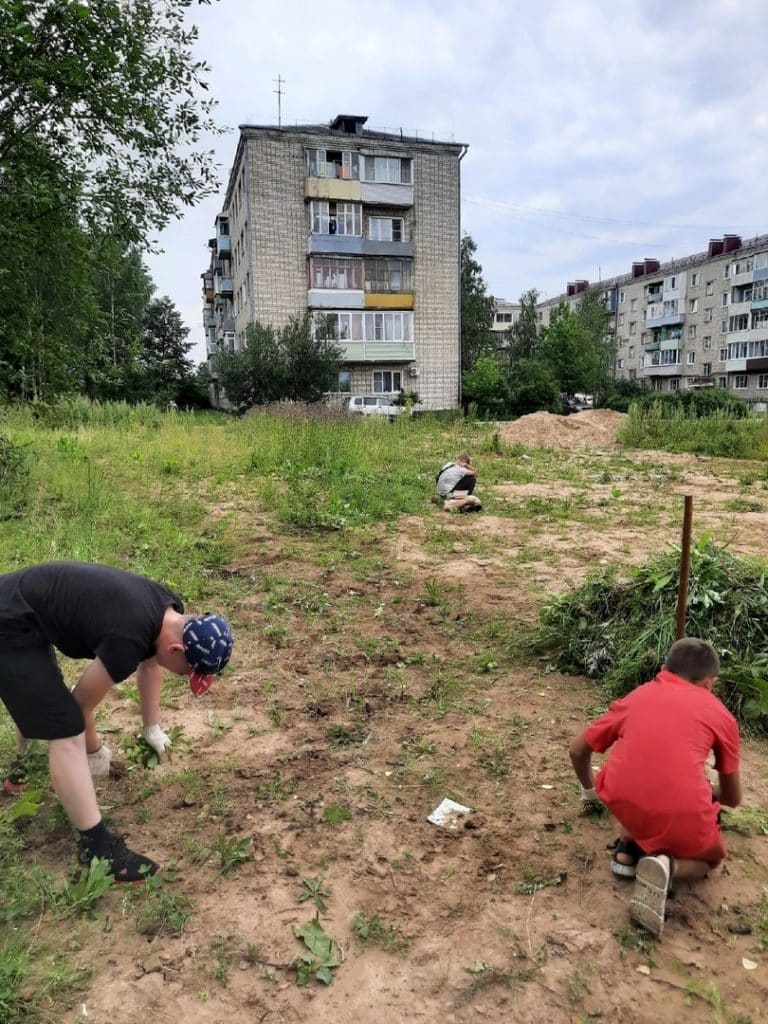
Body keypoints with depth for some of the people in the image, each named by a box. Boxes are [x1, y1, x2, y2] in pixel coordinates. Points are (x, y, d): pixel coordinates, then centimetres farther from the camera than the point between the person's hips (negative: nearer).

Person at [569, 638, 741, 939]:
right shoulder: (720, 714, 18)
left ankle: (628, 850, 19)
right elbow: (733, 799, 29)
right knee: (712, 856, 32)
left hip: (620, 802, 3)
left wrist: (589, 789, 48)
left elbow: (578, 750, 28)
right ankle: (669, 866, 1)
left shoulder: (636, 696, 22)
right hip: (681, 818, -2)